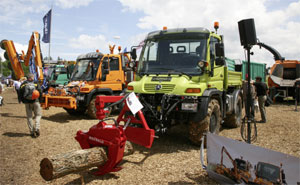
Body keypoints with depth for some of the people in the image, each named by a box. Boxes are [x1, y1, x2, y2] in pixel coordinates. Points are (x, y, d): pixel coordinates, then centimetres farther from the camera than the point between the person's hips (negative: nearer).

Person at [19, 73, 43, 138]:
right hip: (35, 102, -2)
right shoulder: (36, 84, -2)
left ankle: (32, 131, 10)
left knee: (29, 117, 11)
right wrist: (39, 101, 8)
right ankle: (37, 128, -6)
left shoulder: (23, 84, 3)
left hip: (27, 103, 2)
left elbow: (20, 94, 3)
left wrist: (24, 101, 14)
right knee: (38, 115, 12)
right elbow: (40, 93, -5)